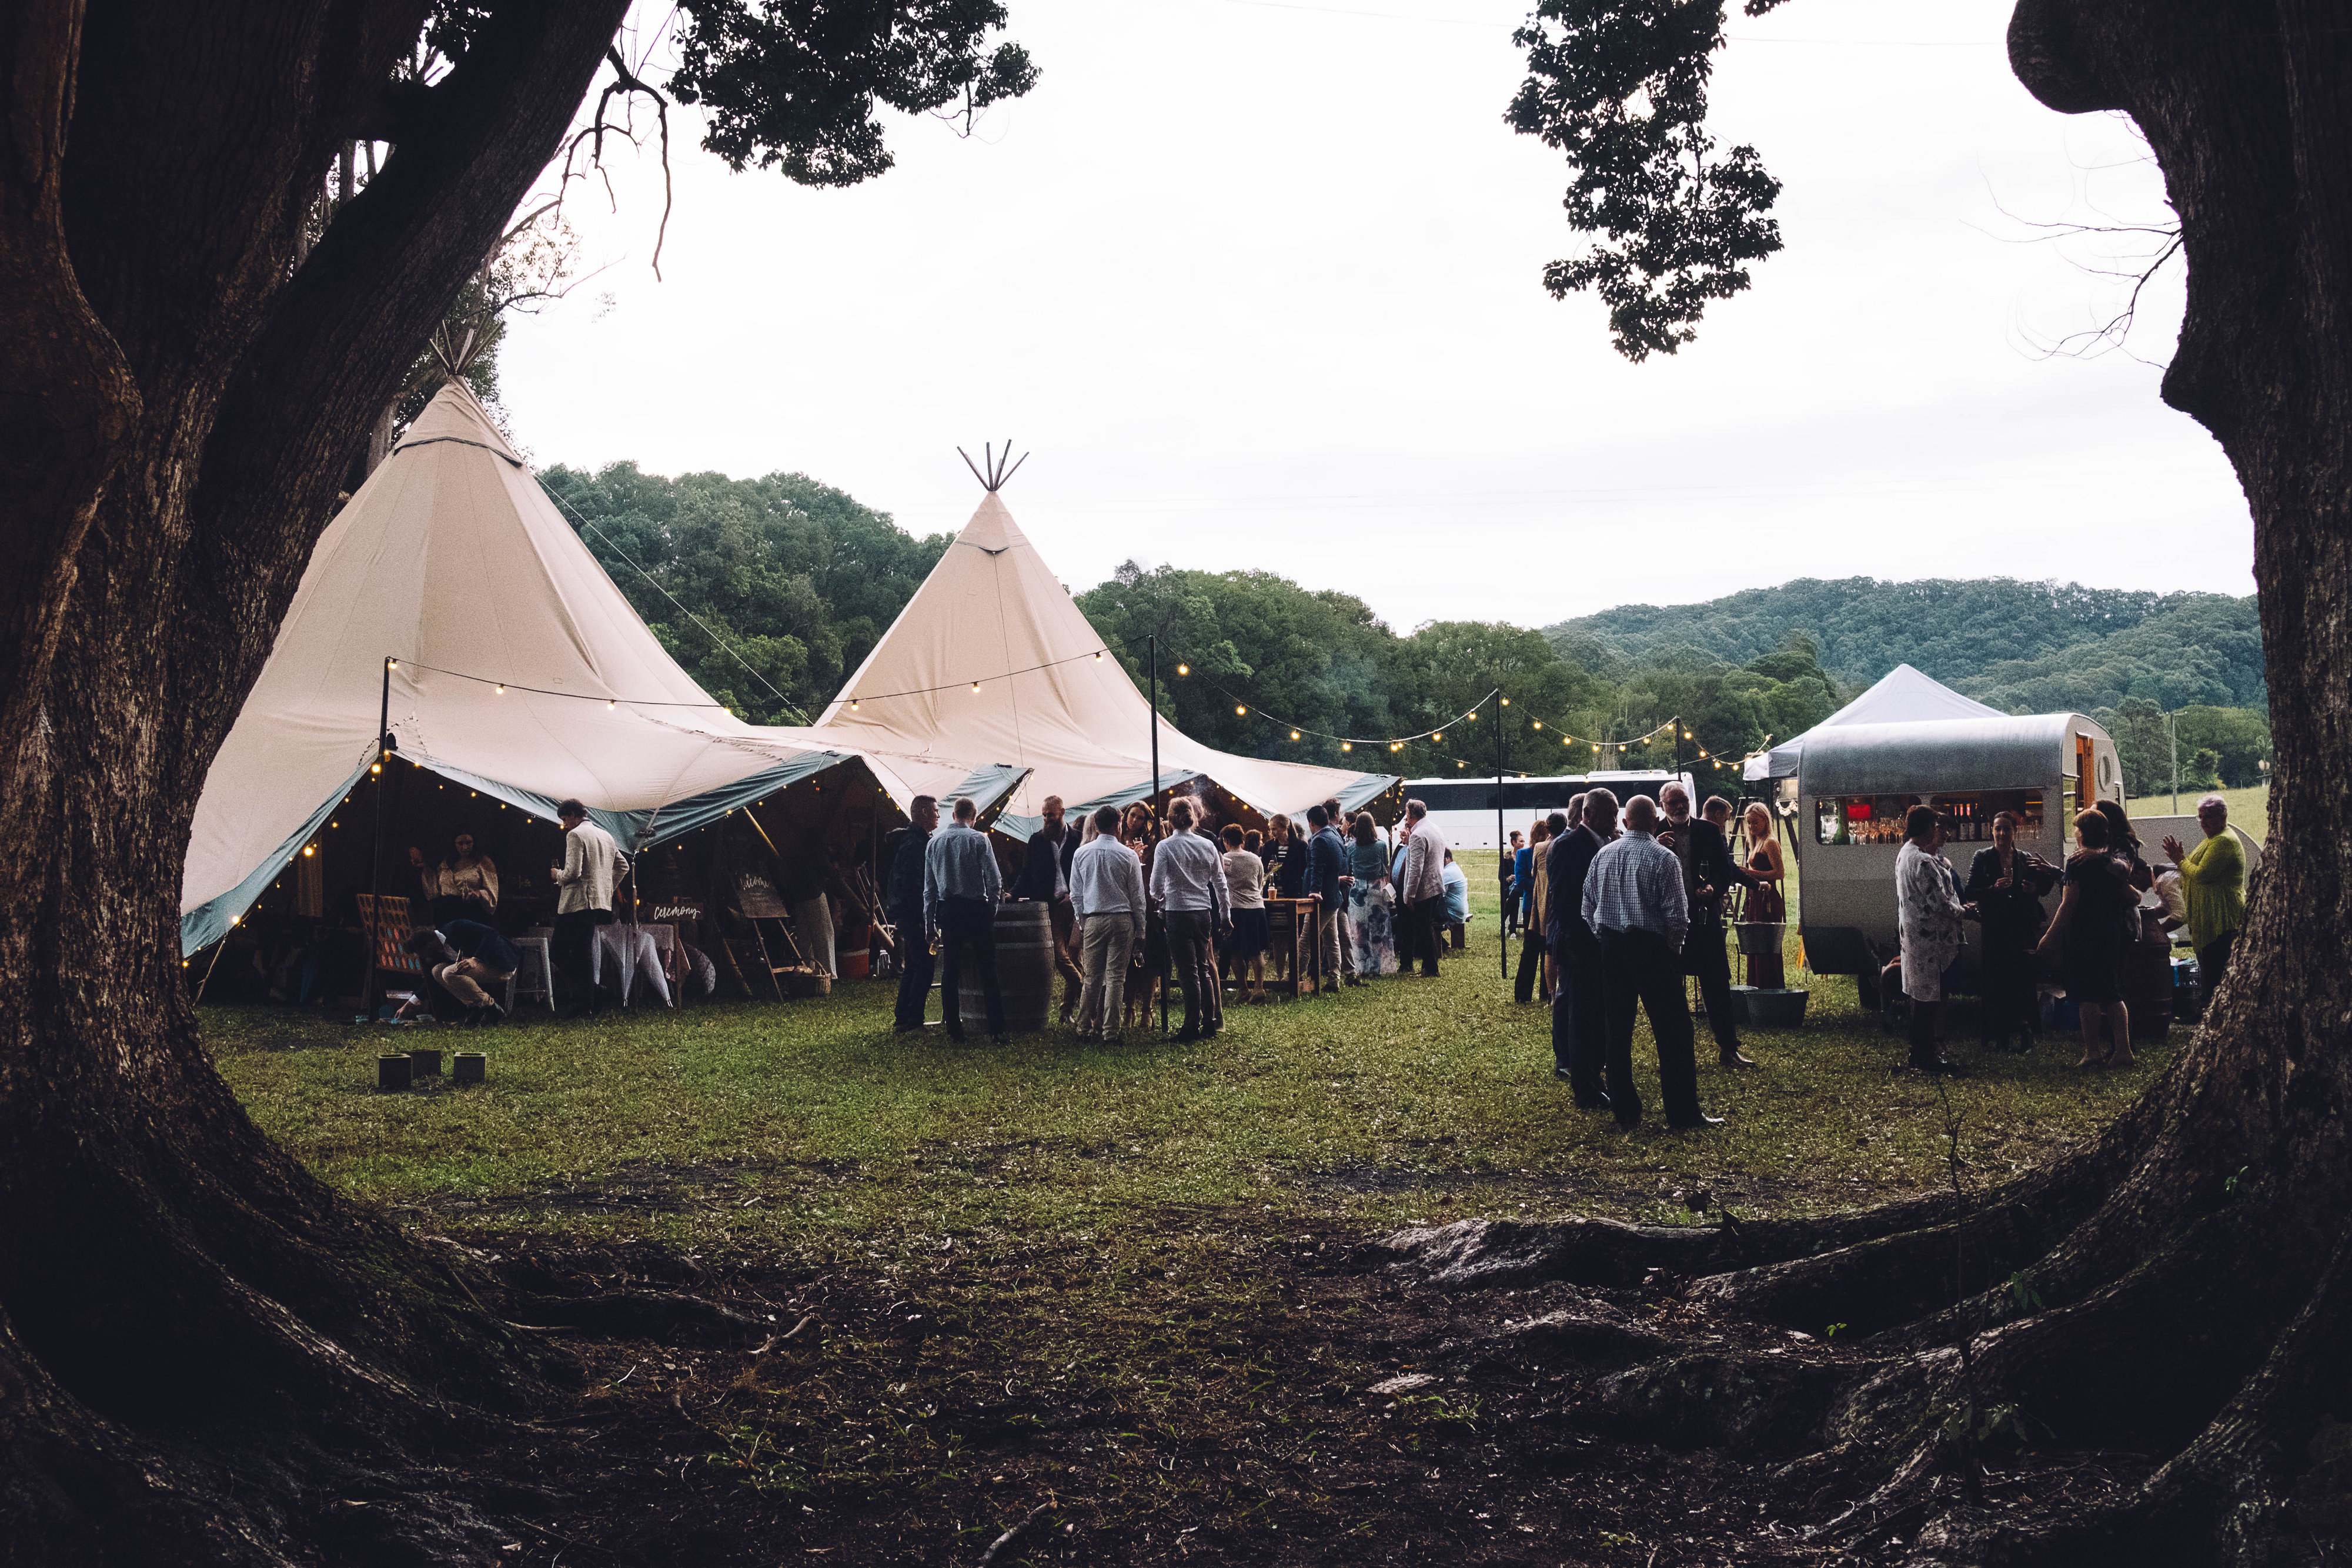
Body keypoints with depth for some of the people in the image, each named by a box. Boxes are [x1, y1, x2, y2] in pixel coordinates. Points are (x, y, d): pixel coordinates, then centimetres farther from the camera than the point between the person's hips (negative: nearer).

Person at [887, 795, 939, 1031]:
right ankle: (914, 1019, -6)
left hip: (904, 914, 11)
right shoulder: (917, 843, -17)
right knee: (924, 965, -7)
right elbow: (912, 884, -23)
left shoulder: (910, 839, 17)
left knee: (912, 967, 15)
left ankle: (903, 1018, 19)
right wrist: (924, 919, -22)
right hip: (914, 914, -11)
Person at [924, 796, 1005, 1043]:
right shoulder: (978, 839, -6)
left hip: (947, 911, 4)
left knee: (950, 971, 8)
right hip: (976, 909, -4)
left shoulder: (934, 842, 8)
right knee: (988, 971, 1)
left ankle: (954, 1031, 10)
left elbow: (929, 887, 10)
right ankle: (996, 1030, -1)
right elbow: (994, 881, -10)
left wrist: (929, 922, 15)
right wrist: (993, 903, 7)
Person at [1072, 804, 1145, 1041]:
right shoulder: (1129, 855, -3)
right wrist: (1140, 931, 9)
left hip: (1092, 921, 2)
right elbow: (1138, 897, 1)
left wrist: (1082, 923, 16)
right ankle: (1110, 1032, -1)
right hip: (1122, 920, -2)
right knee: (1116, 977, -1)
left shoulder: (1081, 853, 3)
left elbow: (1076, 894, 8)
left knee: (1092, 977, 10)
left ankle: (1085, 1029, 13)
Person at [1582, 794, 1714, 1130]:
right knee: (1673, 1031, 1)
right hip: (1653, 949, -5)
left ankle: (1625, 1112, 14)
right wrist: (1673, 948, 4)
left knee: (1618, 1030, 10)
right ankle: (1683, 1112, 2)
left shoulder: (1603, 855, 5)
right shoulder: (1664, 859, -11)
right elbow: (1677, 916, -12)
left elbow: (1589, 907, 9)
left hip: (1611, 949, 5)